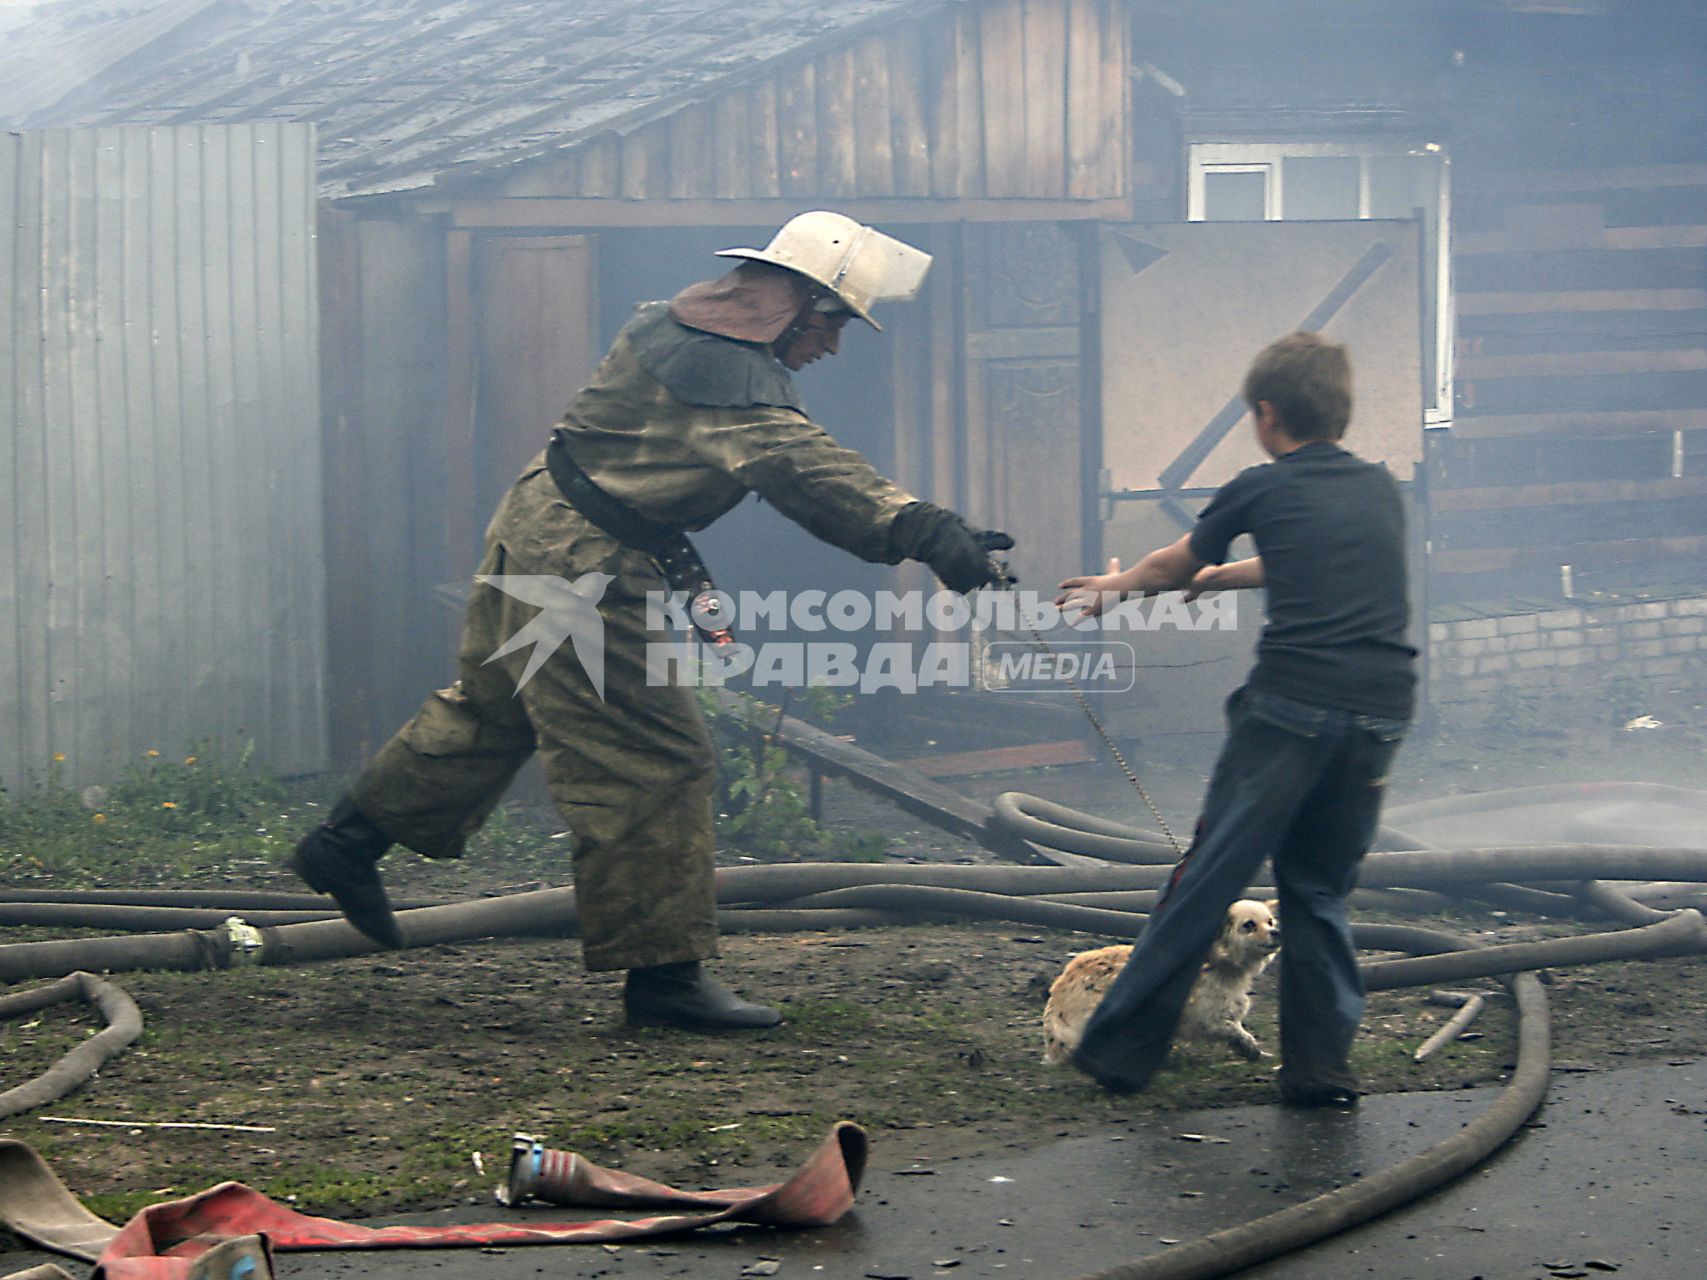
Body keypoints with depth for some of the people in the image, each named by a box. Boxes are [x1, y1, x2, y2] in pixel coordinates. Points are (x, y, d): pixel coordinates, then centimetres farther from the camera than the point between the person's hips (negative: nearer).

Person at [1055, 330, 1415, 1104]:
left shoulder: (1261, 491, 7)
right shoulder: (1382, 490, 19)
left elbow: (1174, 565, 25)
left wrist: (1114, 587, 45)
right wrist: (1225, 576, 54)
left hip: (1293, 703, -4)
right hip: (1382, 712, 4)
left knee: (1208, 876, 0)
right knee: (1321, 891, 16)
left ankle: (1122, 1049, 3)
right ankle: (1320, 1063, 9)